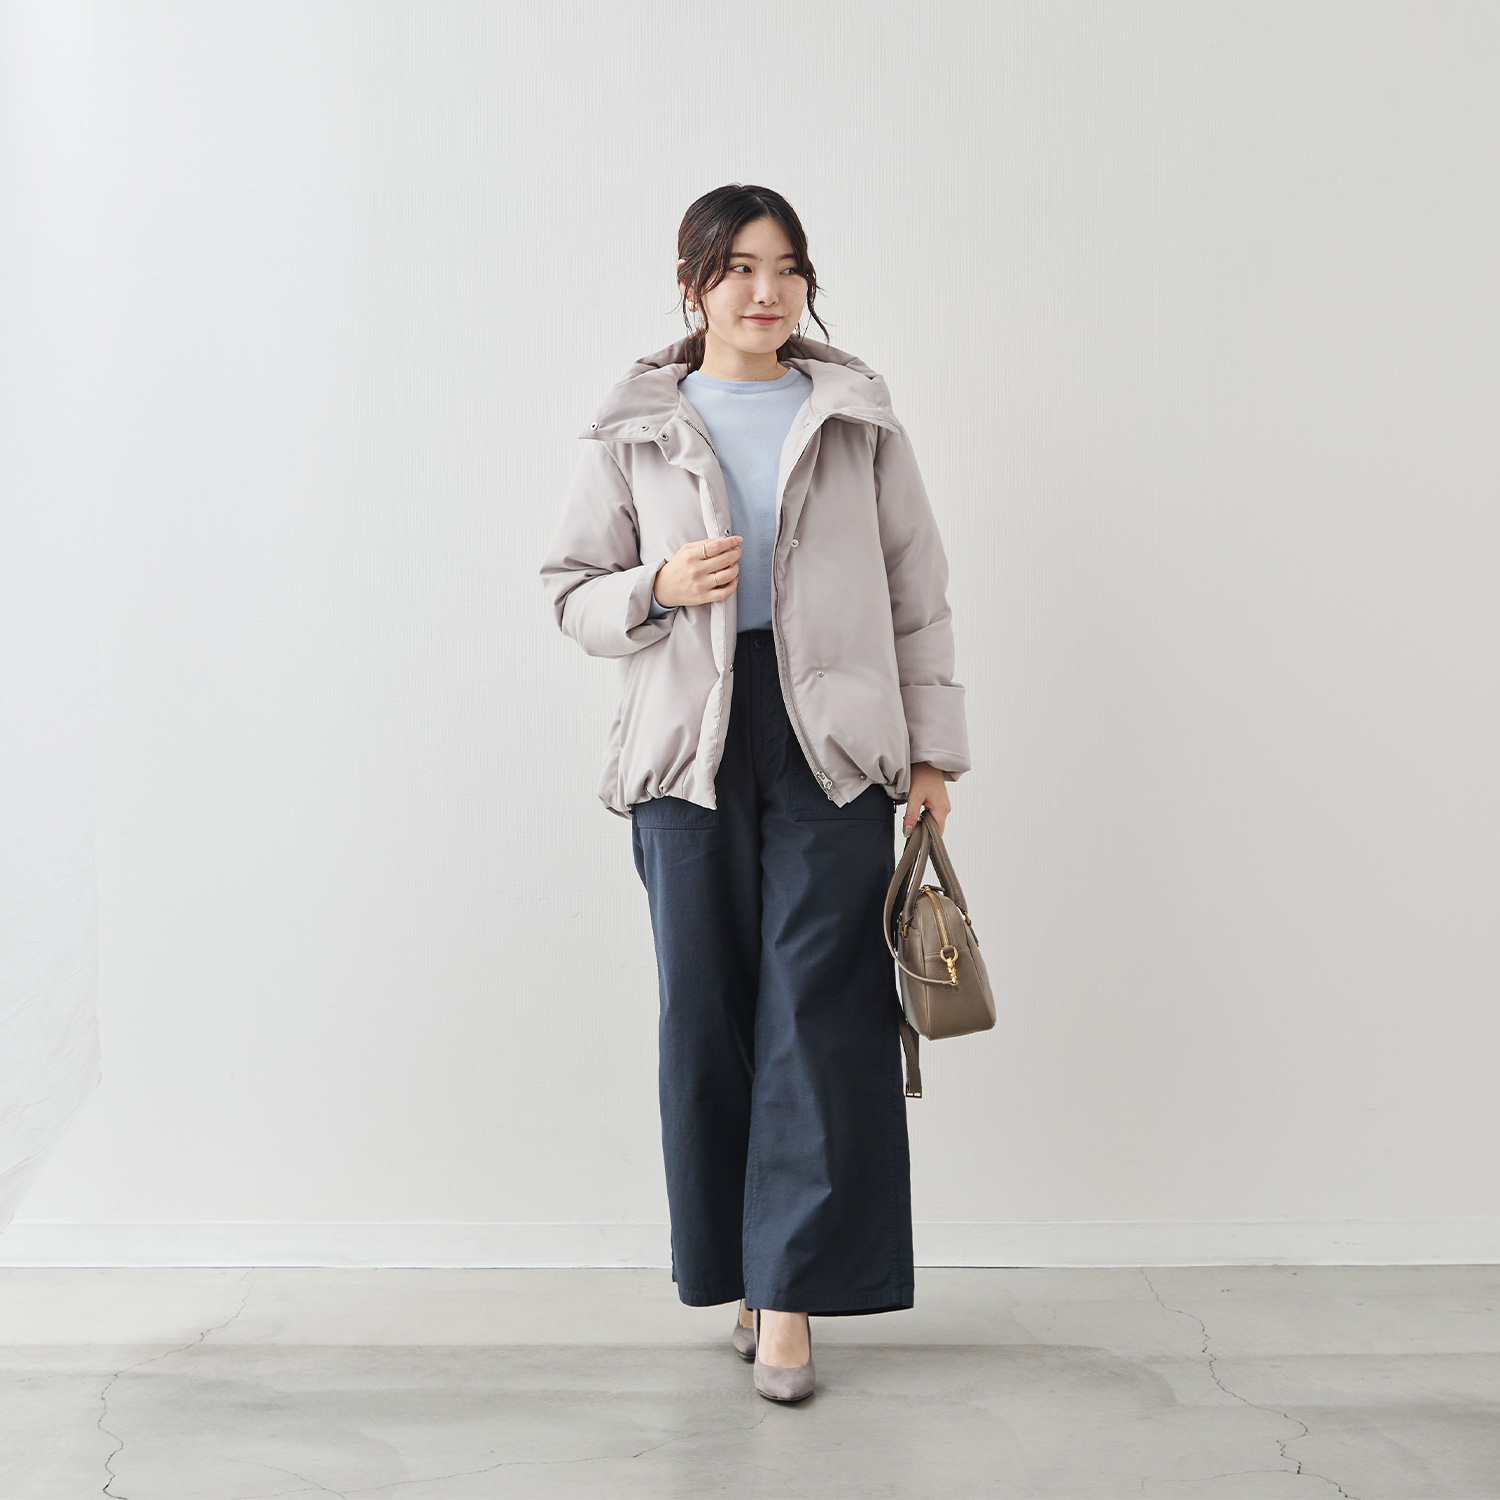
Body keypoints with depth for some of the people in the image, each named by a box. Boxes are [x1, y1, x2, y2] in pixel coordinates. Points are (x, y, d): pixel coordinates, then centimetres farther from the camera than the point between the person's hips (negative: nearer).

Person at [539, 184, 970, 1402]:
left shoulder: (859, 421, 8)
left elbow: (918, 597, 9)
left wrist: (934, 752, 4)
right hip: (691, 746, 1)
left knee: (820, 1008, -5)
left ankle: (792, 1295, 2)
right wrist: (660, 588, -11)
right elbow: (574, 594, 10)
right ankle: (738, 1270, 20)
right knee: (706, 1008, 4)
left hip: (833, 741, 0)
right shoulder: (635, 430, 7)